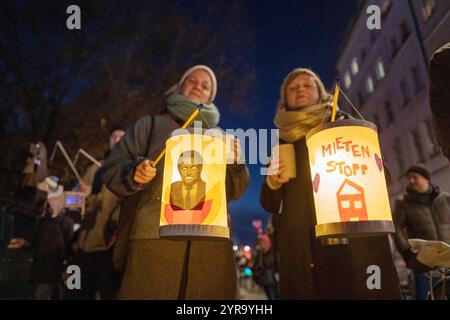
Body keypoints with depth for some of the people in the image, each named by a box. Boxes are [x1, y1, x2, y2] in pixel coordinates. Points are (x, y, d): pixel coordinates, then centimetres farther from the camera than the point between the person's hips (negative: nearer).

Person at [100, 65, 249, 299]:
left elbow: (232, 191, 16)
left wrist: (236, 163, -3)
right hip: (154, 234, -2)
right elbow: (111, 168, 7)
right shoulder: (152, 124, 14)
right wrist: (134, 173, -15)